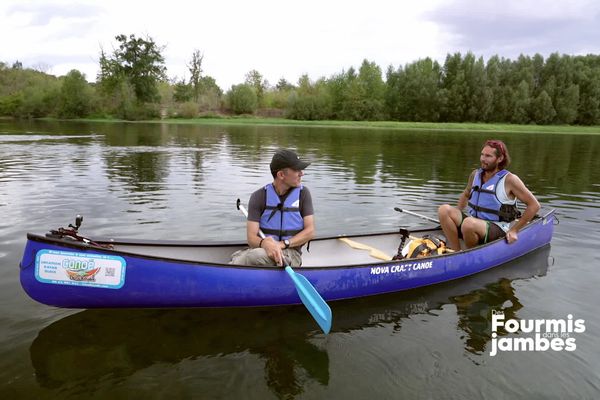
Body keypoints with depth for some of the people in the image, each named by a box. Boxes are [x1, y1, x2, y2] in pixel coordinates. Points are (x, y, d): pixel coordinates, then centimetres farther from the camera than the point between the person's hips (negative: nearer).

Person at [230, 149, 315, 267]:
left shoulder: (302, 193, 2)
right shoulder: (259, 197, -1)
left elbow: (310, 231, -2)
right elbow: (251, 238, -6)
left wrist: (283, 244, -17)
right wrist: (264, 243, -30)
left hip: (291, 254, 0)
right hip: (262, 249, 1)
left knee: (255, 256, -33)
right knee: (238, 257, -35)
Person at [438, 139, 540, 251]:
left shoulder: (509, 179, -8)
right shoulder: (475, 175, 9)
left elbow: (534, 205, -5)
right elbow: (465, 195, 28)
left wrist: (514, 230, -6)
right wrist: (456, 216, 17)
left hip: (497, 229, -6)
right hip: (474, 223, 6)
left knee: (469, 224, -38)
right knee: (444, 210, -18)